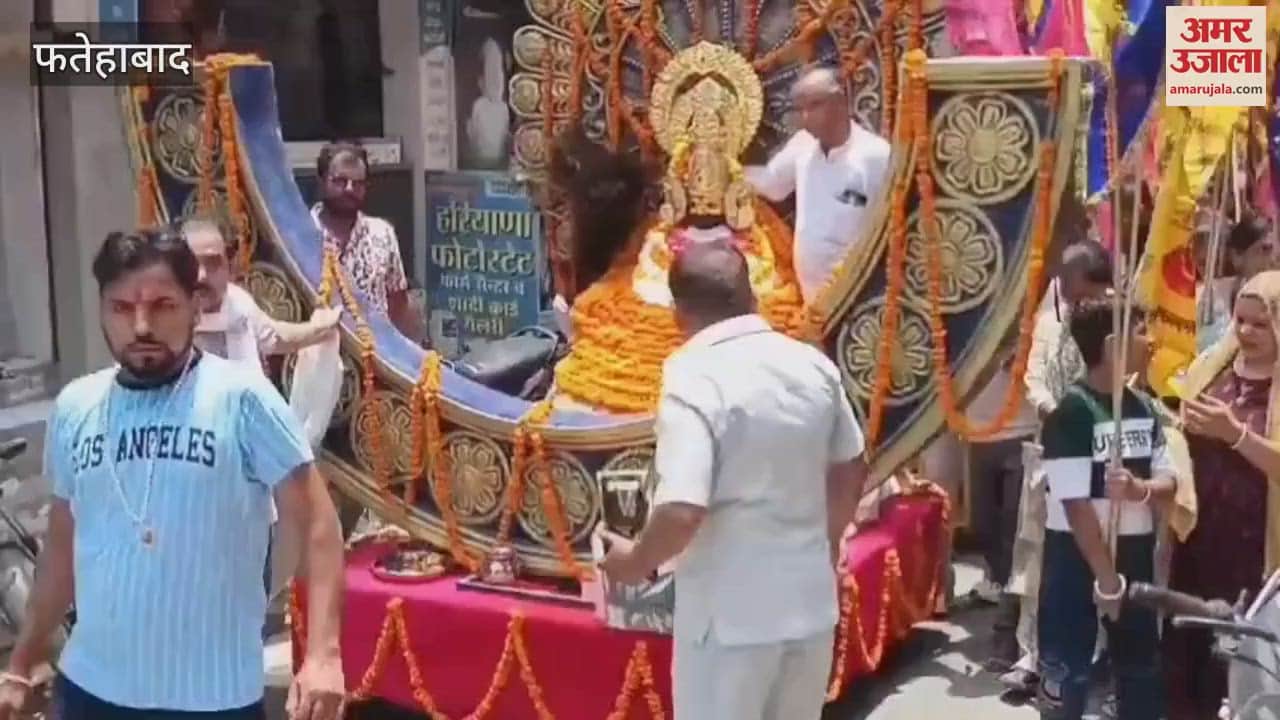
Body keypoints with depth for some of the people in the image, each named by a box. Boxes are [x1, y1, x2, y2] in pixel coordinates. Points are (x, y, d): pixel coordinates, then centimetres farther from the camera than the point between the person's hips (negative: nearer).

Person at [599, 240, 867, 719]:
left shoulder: (694, 378, -19)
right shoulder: (814, 364, 2)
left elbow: (682, 512, -26)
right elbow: (850, 470, 15)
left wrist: (636, 562, -8)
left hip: (732, 612, -6)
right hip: (810, 598, 6)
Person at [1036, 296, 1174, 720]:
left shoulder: (1143, 407, 5)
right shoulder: (1072, 411, -17)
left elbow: (1169, 483, 6)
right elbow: (1075, 504, -20)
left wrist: (1138, 489, -17)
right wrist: (1106, 579, -18)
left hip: (1134, 554, 7)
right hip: (1077, 557, -7)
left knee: (1143, 669, 16)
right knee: (1067, 672, 1)